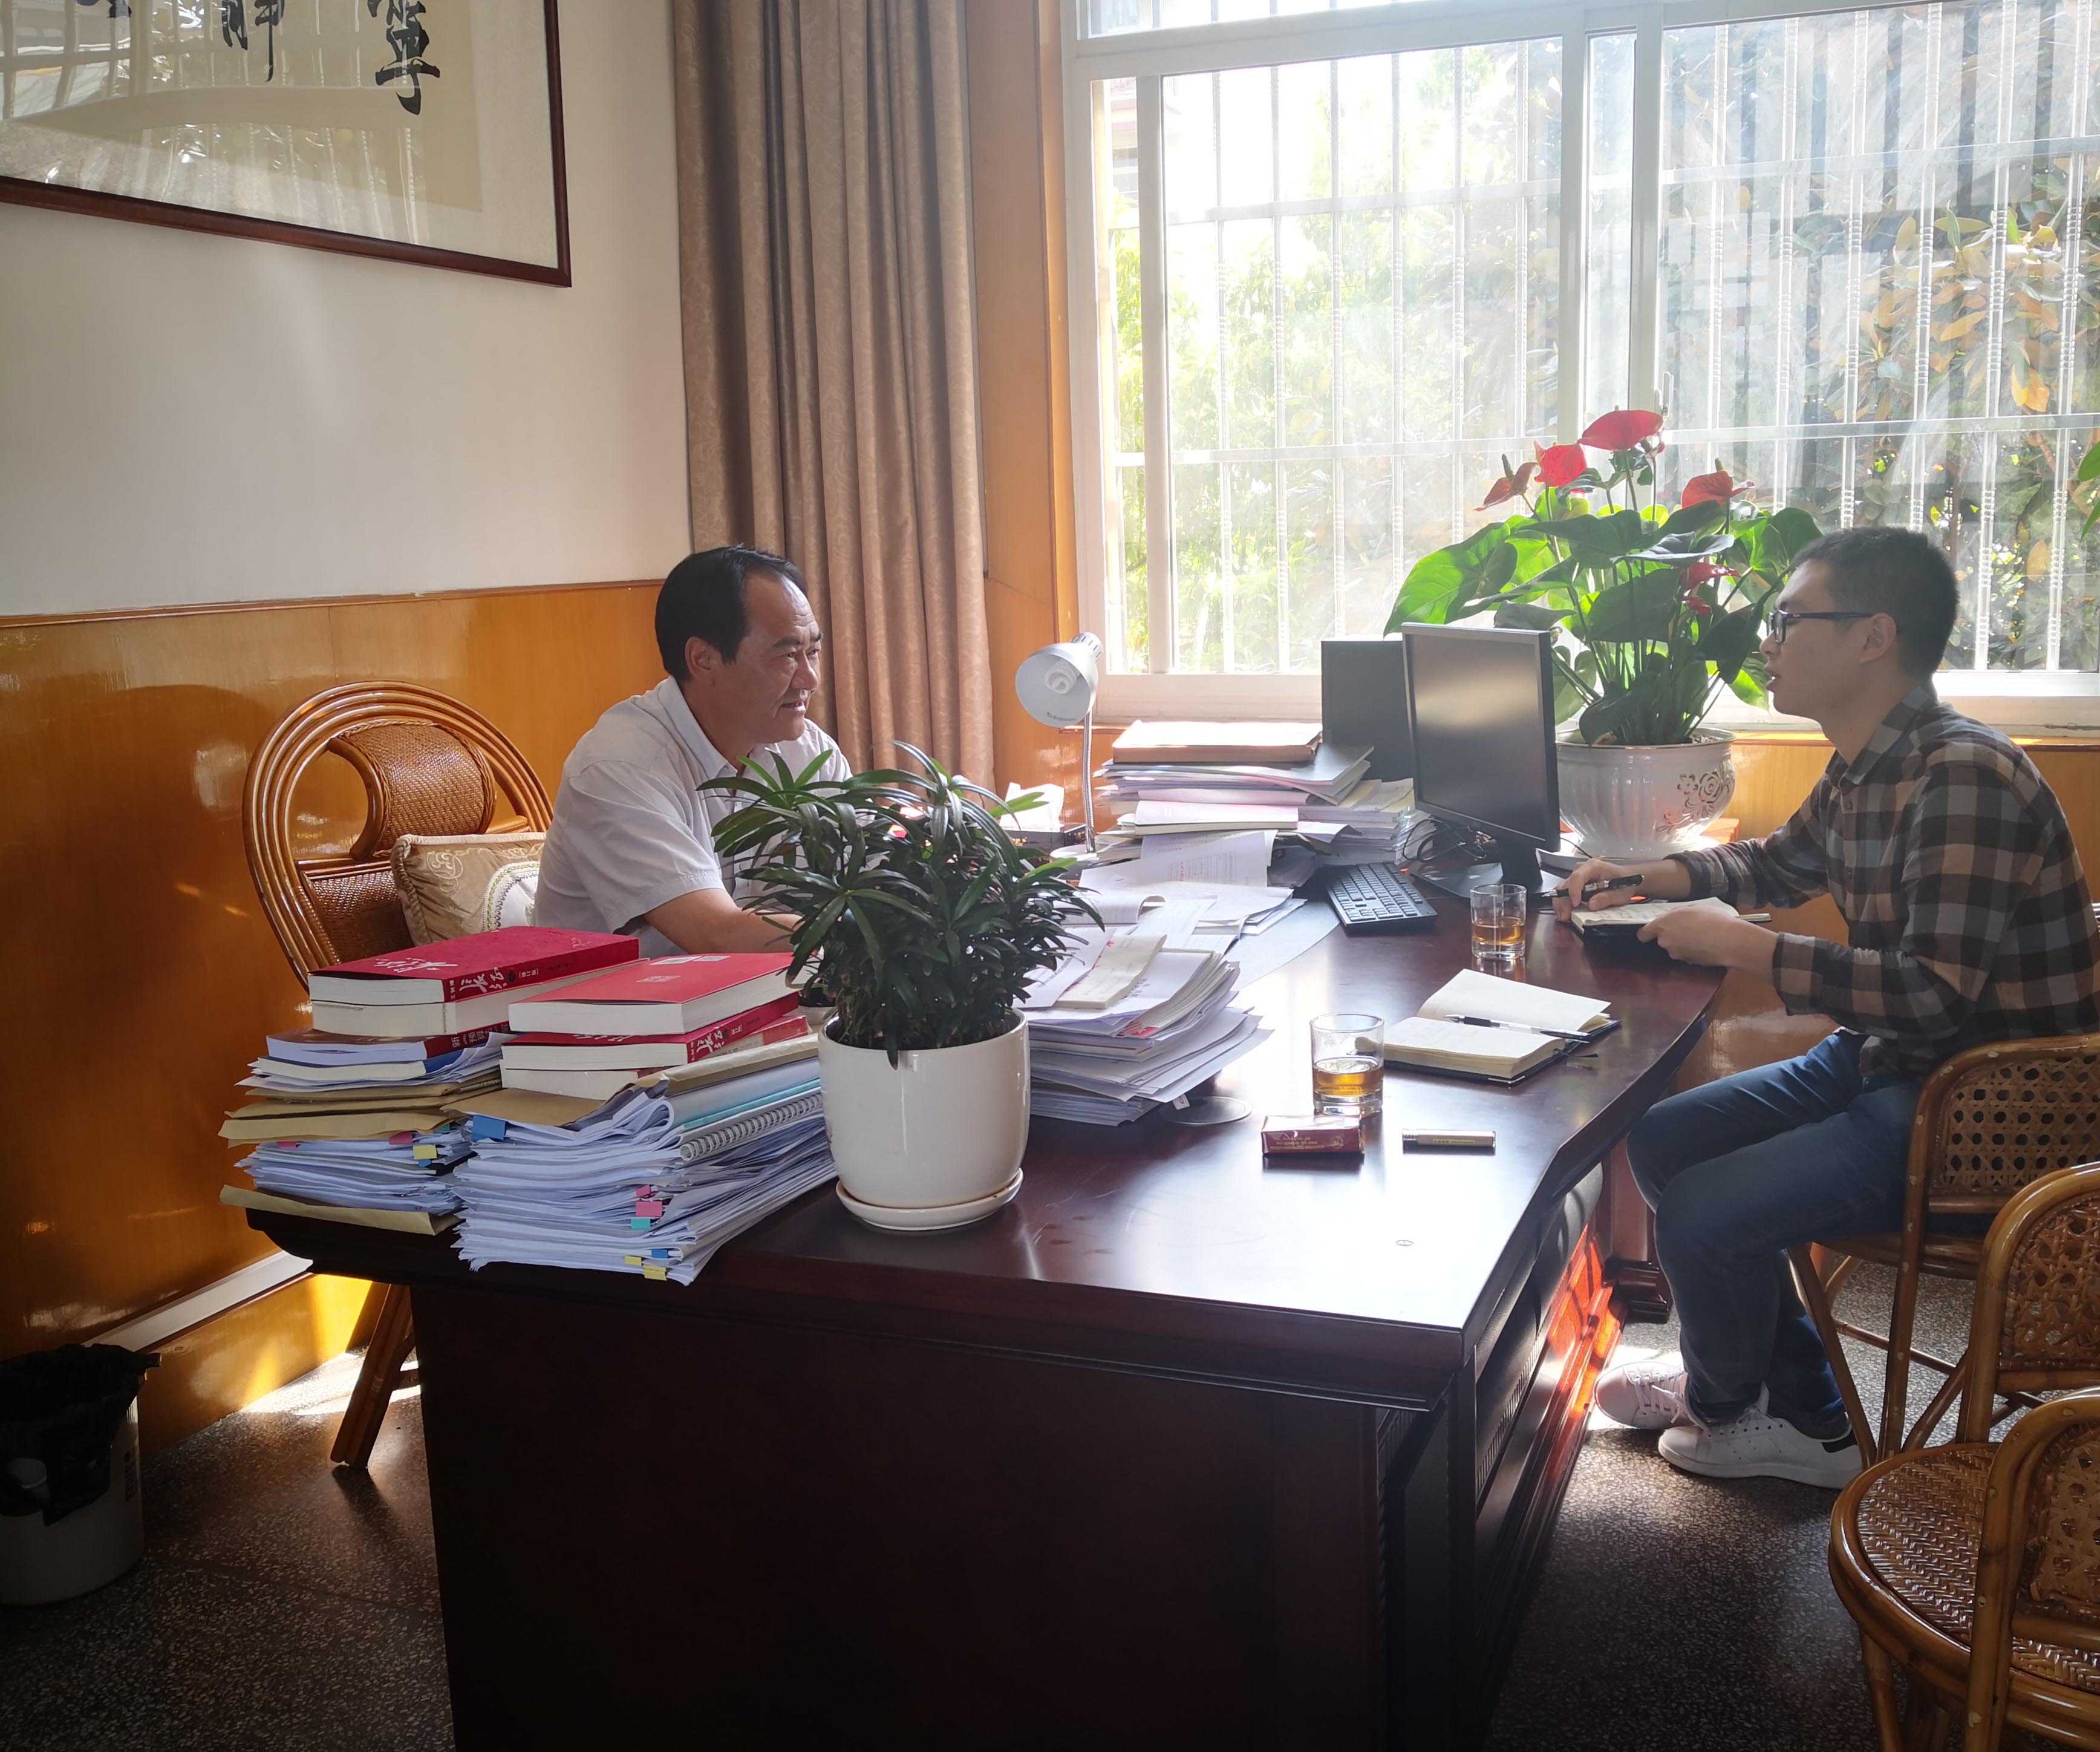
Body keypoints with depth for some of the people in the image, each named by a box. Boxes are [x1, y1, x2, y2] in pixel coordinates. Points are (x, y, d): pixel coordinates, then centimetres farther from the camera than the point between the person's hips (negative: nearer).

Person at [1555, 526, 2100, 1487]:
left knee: (1701, 1215, -20)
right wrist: (1647, 877, 10)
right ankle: (1804, 1414, 21)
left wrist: (1739, 946, -23)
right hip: (1879, 1060, 10)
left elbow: (1935, 994, -30)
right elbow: (1780, 861, 26)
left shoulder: (1964, 778, -25)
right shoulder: (1862, 769, 6)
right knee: (1660, 1142, 8)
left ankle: (1726, 1401, 16)